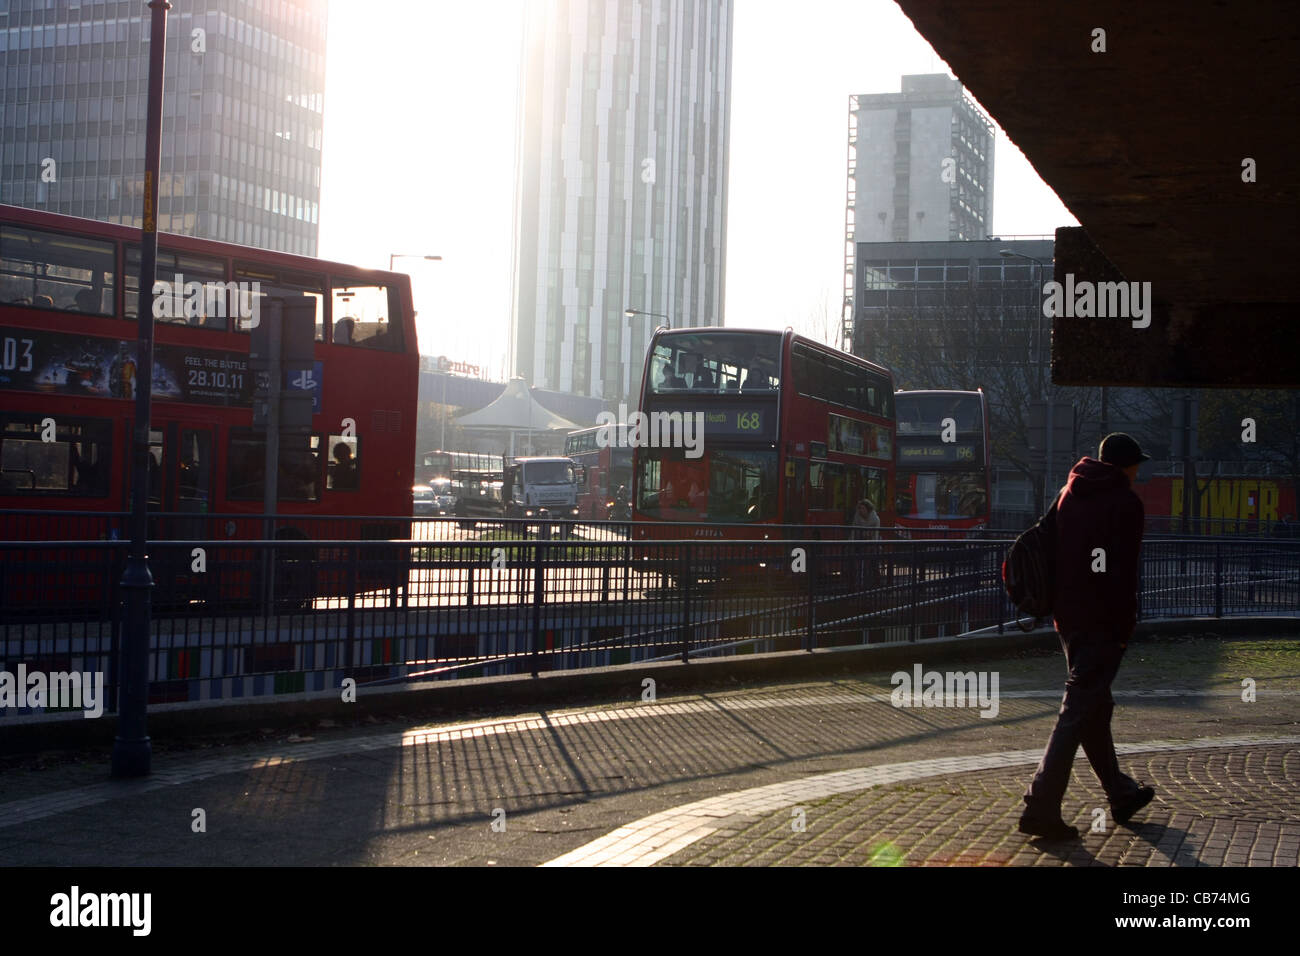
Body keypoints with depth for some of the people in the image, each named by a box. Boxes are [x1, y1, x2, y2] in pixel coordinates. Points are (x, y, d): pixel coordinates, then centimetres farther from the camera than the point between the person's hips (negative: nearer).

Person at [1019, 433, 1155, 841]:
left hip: (1068, 619, 8)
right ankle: (1041, 807, -12)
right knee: (1078, 712, -8)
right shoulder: (1125, 504, -8)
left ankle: (1121, 794, 31)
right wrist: (1125, 629, -10)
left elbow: (1051, 552, 16)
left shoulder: (1069, 495, 14)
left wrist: (1056, 609, 18)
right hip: (1102, 624, -8)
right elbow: (1123, 574, -14)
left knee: (1094, 707, 18)